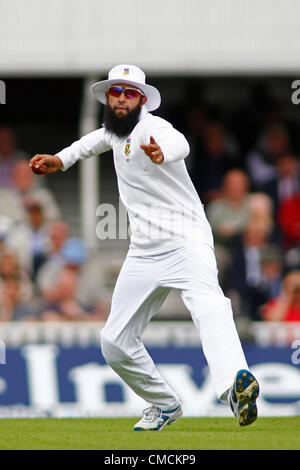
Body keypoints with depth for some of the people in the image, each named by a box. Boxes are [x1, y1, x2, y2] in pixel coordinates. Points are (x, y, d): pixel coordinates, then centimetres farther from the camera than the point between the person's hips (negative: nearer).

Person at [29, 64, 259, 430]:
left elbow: (178, 144, -41)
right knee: (115, 343, 7)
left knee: (208, 305, -36)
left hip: (186, 243, -9)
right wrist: (62, 159, 31)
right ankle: (165, 406, 28)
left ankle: (235, 387, -63)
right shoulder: (117, 130, 10)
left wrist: (162, 153, -64)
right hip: (143, 254, 9)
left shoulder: (151, 128, -15)